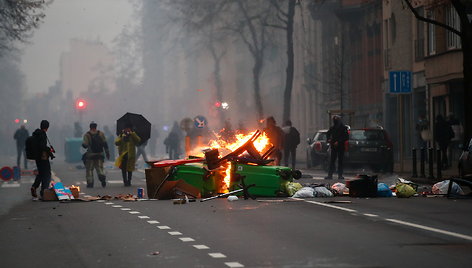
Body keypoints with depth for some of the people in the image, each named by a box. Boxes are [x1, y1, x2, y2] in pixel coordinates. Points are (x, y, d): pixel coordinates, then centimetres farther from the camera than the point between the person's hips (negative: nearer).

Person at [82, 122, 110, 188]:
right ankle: (102, 178, -21)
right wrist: (107, 153, 5)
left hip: (90, 155, -2)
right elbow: (105, 144, 1)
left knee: (89, 170, 9)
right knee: (99, 168, 7)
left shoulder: (87, 135, -4)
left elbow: (84, 145, -10)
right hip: (100, 155, 2)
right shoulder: (101, 134, 5)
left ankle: (90, 183, 5)